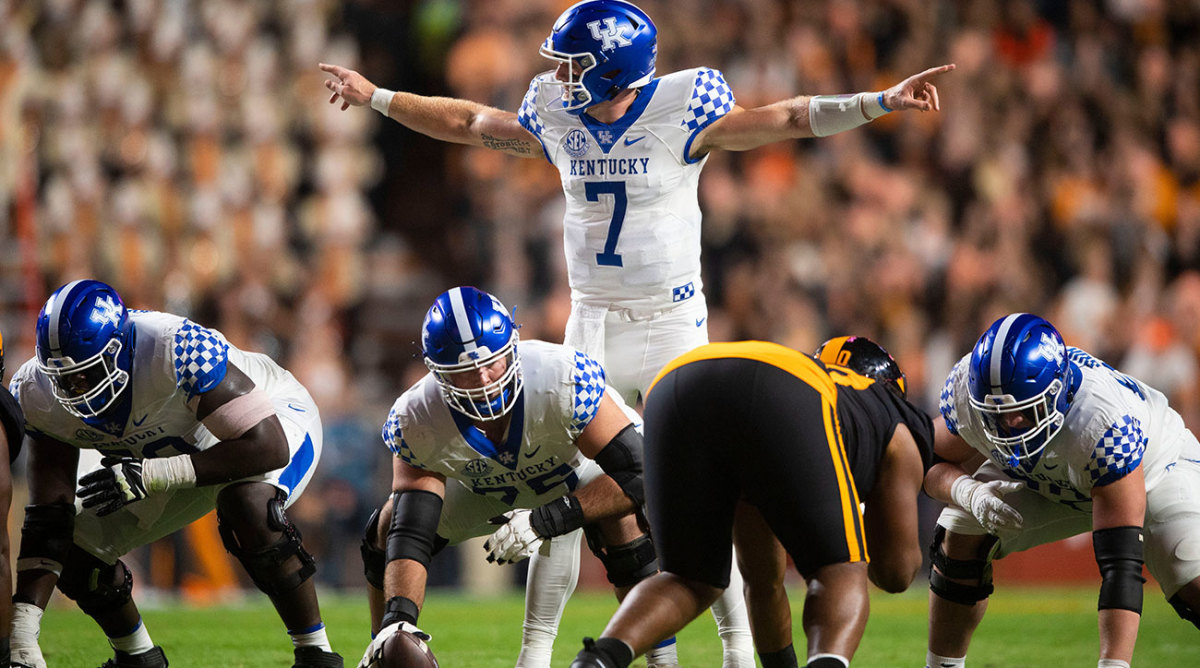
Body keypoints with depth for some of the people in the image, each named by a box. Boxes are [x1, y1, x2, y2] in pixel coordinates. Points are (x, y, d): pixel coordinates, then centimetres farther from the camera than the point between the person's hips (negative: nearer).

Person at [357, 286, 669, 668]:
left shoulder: (564, 380, -42)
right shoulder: (417, 421, -33)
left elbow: (638, 476, -39)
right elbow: (411, 535, -33)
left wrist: (544, 521, -42)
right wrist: (399, 618, -50)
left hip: (575, 471, -3)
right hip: (486, 487, 3)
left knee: (621, 524, -33)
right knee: (389, 528, -10)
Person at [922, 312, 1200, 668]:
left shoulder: (1106, 423, -44)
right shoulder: (966, 387, -31)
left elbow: (1121, 565, -44)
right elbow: (934, 465, -12)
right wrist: (969, 492, -36)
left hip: (1151, 471, -4)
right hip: (1046, 479, 4)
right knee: (959, 539, -12)